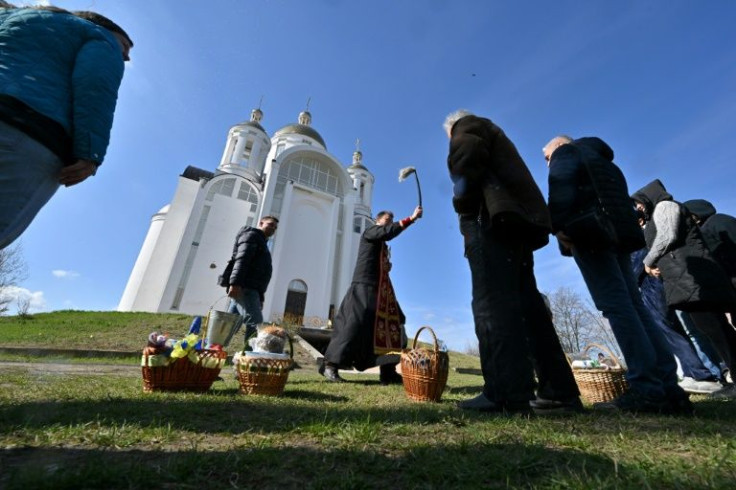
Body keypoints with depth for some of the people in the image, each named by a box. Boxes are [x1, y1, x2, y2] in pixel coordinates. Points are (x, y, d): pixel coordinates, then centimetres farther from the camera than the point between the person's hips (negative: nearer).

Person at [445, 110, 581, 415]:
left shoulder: (467, 127, 15)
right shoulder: (493, 134, 39)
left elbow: (467, 160, -8)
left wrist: (463, 205, -3)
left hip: (491, 218, -8)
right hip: (519, 219, 9)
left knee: (493, 304, -16)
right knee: (527, 305, 3)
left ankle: (509, 394, -19)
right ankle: (559, 393, 5)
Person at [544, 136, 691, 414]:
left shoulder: (566, 152, 13)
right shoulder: (602, 161, 36)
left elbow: (560, 188, -9)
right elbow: (617, 201, 26)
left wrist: (559, 226, -17)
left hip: (588, 231, -8)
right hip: (616, 233, 8)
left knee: (616, 305, -14)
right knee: (633, 306, 2)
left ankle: (647, 390, -16)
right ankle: (668, 388, 0)